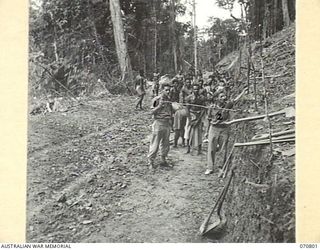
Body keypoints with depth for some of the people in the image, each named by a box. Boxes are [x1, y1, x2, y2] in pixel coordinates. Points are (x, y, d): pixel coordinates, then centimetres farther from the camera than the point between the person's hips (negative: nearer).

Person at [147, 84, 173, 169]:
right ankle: (151, 161, 4)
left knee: (165, 143, 13)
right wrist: (159, 106, -23)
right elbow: (152, 112, -10)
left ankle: (163, 159, 27)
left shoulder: (169, 99, 9)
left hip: (167, 123, 6)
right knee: (155, 143, -3)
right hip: (159, 123, -6)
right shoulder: (156, 99, -10)